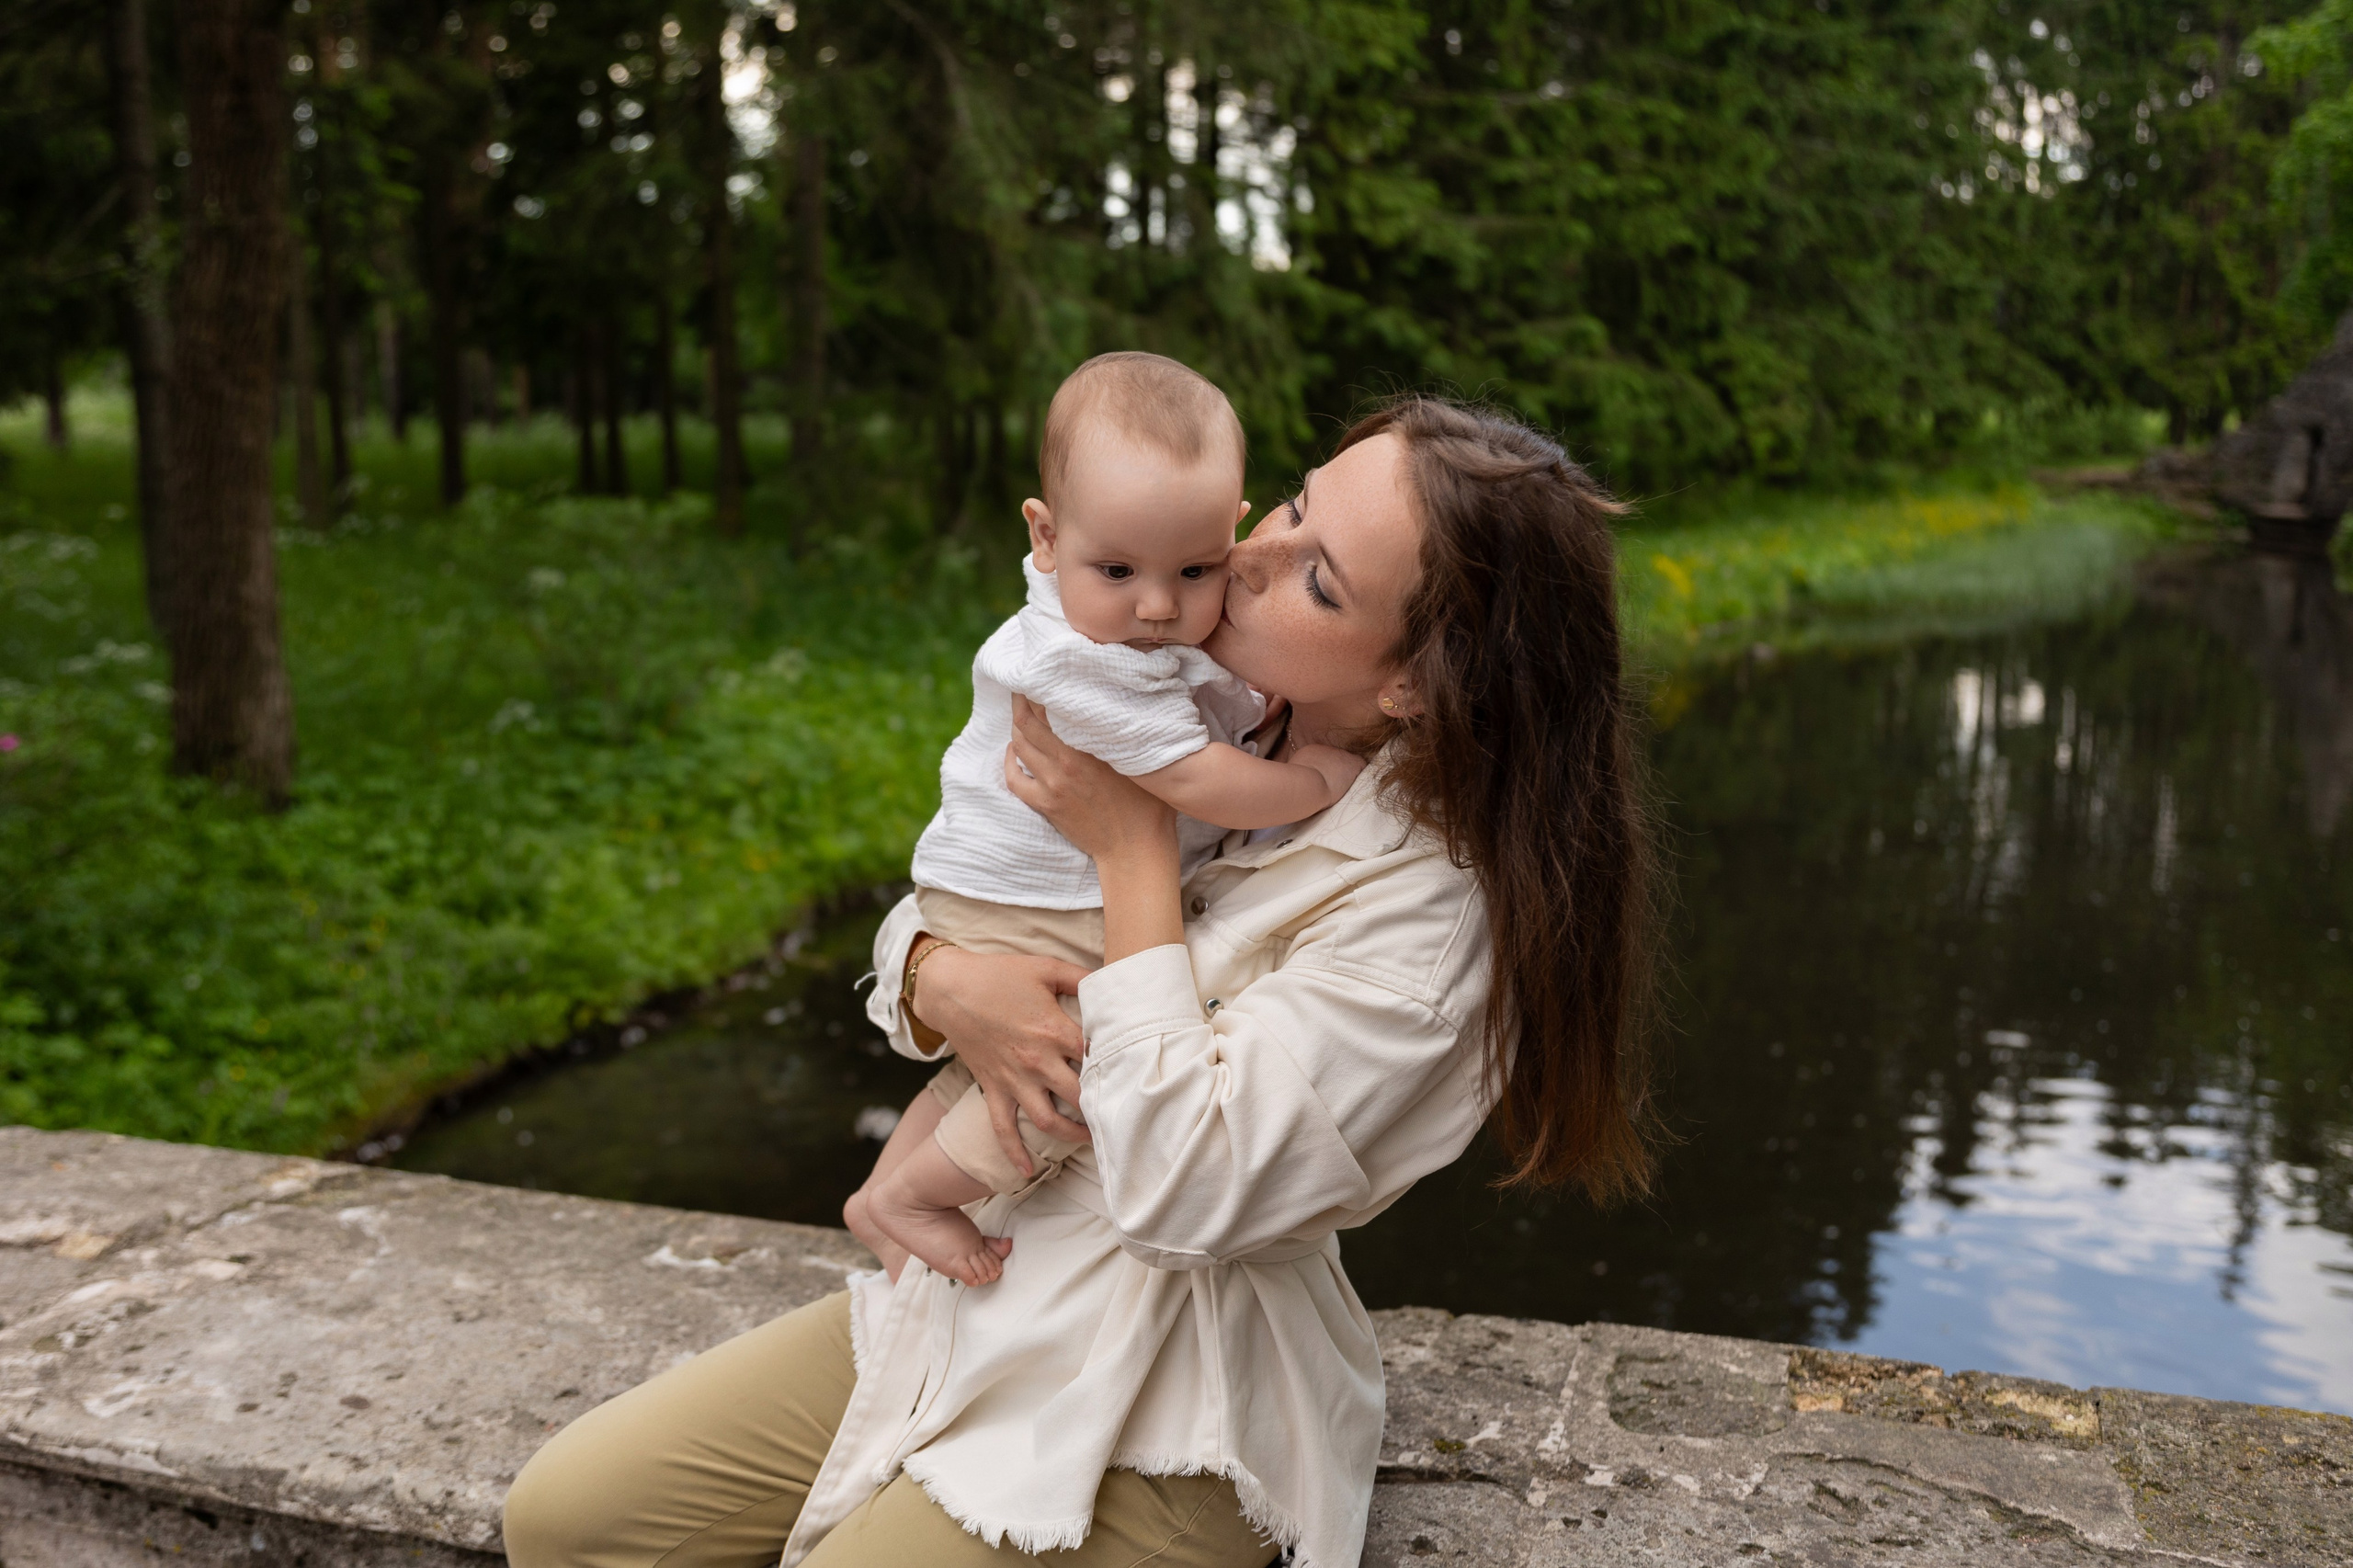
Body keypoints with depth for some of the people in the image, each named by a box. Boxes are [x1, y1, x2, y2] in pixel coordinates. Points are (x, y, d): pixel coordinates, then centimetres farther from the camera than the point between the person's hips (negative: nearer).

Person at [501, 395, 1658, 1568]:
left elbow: (1182, 1192, -28)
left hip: (1152, 1417, -6)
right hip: (978, 1294, 7)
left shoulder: (1426, 899, -22)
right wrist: (938, 980, -19)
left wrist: (1135, 848, -22)